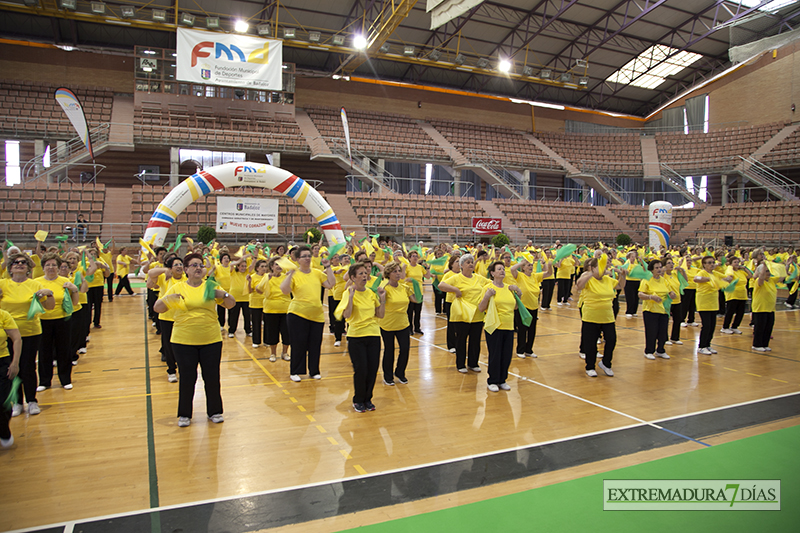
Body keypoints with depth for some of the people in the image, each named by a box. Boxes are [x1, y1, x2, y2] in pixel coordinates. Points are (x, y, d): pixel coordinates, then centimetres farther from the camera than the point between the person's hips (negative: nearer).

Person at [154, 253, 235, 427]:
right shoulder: (178, 288, 2)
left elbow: (231, 304, 3)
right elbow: (157, 308, 1)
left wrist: (223, 295, -17)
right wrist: (167, 298, -20)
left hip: (211, 341, 1)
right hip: (184, 341, -1)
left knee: (212, 378, 8)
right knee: (187, 379, 7)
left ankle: (214, 411, 25)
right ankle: (184, 414, 24)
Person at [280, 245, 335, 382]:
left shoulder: (317, 273, 6)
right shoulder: (294, 274, -5)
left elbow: (331, 284, -2)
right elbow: (285, 290, -18)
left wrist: (328, 268, -3)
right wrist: (290, 273, -22)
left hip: (317, 315, 4)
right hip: (298, 314, -4)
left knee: (315, 344, 9)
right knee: (298, 344, 3)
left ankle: (314, 371, 24)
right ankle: (295, 372, 18)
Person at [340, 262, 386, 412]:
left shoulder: (371, 293, 8)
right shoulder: (349, 293, -6)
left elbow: (380, 315, 10)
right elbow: (346, 315, -19)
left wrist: (382, 298, 0)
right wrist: (351, 296, -23)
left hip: (373, 335, 4)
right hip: (356, 336, -4)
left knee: (373, 370, 4)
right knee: (361, 370, -4)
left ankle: (368, 399, 24)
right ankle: (358, 401, 18)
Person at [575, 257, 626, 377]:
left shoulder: (608, 279, 7)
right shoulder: (588, 280, -11)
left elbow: (620, 286, 23)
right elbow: (578, 286, -32)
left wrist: (622, 275, 7)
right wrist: (590, 273, -34)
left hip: (608, 318, 5)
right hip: (590, 318, -5)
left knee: (611, 340, 7)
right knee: (590, 343, 5)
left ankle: (605, 364, 30)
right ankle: (590, 367, 23)